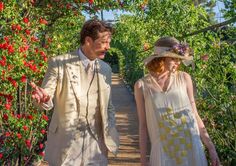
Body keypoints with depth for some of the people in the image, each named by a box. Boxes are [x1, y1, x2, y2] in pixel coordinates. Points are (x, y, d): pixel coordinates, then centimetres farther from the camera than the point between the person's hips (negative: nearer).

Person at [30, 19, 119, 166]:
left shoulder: (106, 69, 7)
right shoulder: (59, 63, -6)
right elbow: (48, 101, -5)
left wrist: (111, 135, 4)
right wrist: (44, 99, -28)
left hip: (96, 143, 3)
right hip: (65, 142, -3)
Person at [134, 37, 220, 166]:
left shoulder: (184, 78, -1)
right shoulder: (142, 85, -3)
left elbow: (194, 114, 4)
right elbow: (143, 125, 1)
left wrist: (210, 146, 3)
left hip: (191, 148, 1)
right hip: (163, 152, -1)